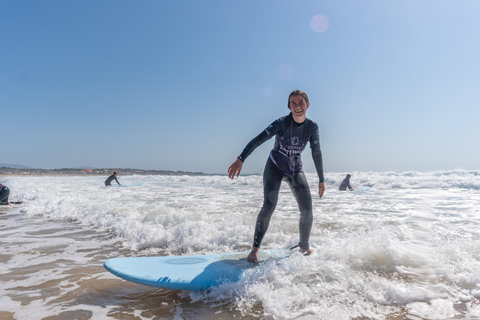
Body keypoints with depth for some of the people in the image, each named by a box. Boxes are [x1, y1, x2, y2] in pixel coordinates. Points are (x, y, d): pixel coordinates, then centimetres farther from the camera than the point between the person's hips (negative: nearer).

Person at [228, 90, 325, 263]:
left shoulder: (312, 127, -8)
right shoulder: (282, 123, -18)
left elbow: (316, 154, 0)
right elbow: (258, 139, -24)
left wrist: (321, 180, 4)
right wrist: (240, 159, -34)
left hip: (296, 170, 4)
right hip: (275, 167, -3)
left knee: (307, 210, -3)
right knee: (269, 205, -20)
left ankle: (304, 246, 21)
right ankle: (255, 248, -8)